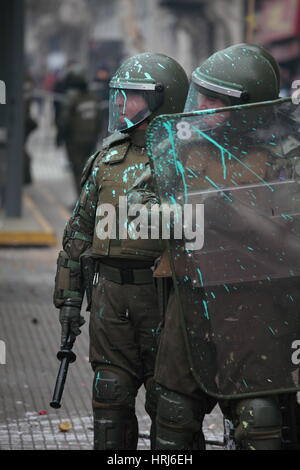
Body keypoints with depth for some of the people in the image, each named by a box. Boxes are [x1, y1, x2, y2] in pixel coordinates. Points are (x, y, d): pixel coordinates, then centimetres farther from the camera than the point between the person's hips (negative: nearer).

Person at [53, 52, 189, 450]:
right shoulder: (107, 159, 11)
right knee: (111, 397, 8)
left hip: (164, 295, -5)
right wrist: (69, 297, 10)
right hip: (111, 294, 5)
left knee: (167, 401, 2)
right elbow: (80, 230, 15)